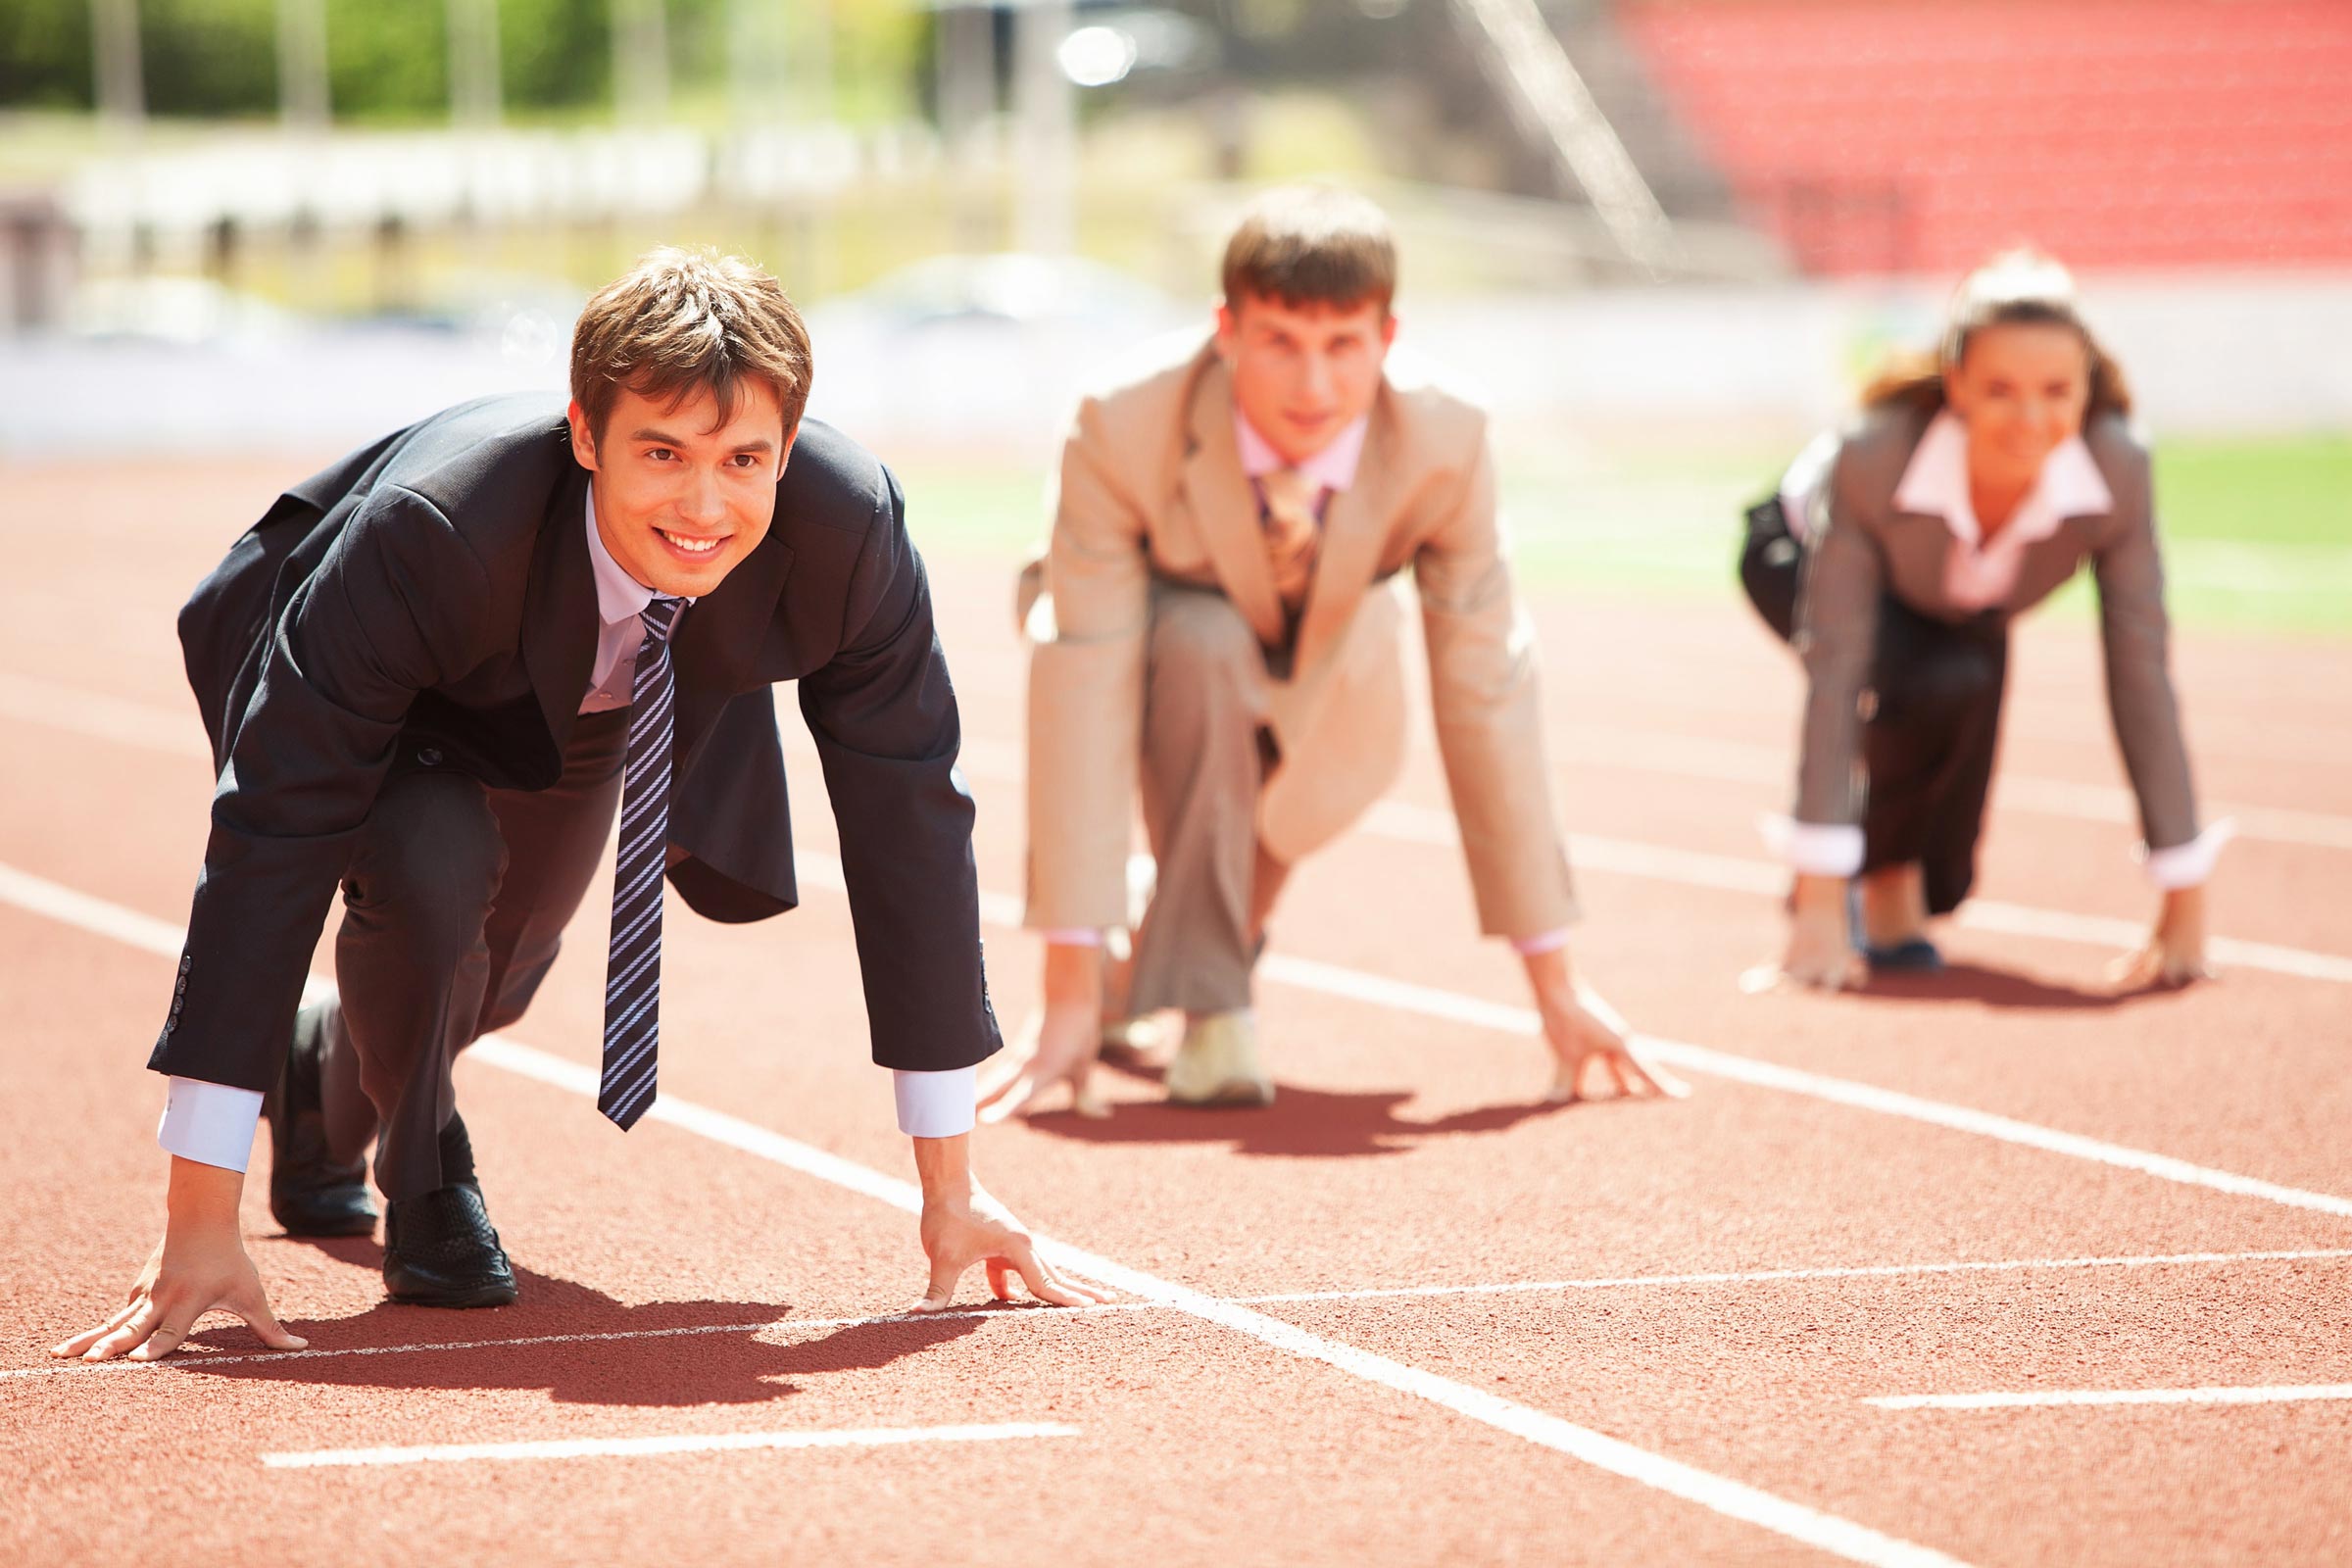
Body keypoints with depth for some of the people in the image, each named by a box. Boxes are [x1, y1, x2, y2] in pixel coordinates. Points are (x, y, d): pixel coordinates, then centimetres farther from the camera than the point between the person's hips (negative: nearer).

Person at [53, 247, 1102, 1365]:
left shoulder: (849, 530, -37)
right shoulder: (429, 530, -46)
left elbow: (908, 813, -26)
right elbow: (271, 834, -43)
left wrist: (950, 1185, -22)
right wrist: (199, 1221, -45)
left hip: (589, 709, 4)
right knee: (433, 859, -33)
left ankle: (328, 1071, 58)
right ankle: (419, 1167, -1)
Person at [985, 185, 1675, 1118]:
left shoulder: (1441, 440, -31)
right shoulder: (1124, 427, -37)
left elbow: (1486, 692, -25)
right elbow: (1082, 688, -38)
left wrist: (1553, 979, -22)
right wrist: (1071, 989, -41)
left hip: (1320, 658, 6)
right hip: (1163, 638, -6)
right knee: (1206, 649, -35)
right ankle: (1207, 1006, -25)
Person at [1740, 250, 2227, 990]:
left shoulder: (2117, 470, -35)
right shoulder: (1871, 457, -42)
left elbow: (2140, 675, -29)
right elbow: (1835, 671, -40)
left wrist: (2184, 908, -28)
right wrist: (1820, 905, -41)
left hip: (1966, 612, 3)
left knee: (1941, 879, -2)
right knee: (1945, 685, -34)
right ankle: (1882, 879, -9)